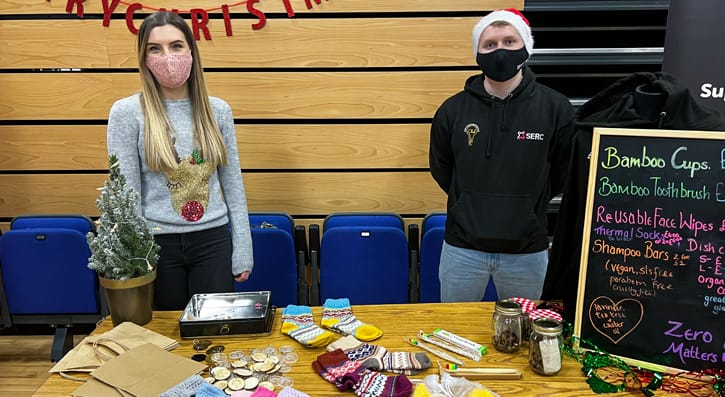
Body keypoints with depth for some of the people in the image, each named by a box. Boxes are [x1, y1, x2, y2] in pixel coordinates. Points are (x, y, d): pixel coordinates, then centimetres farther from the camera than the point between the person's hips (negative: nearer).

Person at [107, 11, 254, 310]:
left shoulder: (218, 110, 2)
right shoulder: (126, 113, -5)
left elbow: (233, 184, 4)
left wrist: (243, 250, 2)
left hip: (213, 241, 2)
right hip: (157, 243, -1)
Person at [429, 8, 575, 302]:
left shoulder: (556, 108, -8)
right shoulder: (453, 109, -4)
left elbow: (565, 172, 5)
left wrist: (528, 206, 8)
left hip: (527, 250, 0)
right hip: (462, 247, 1)